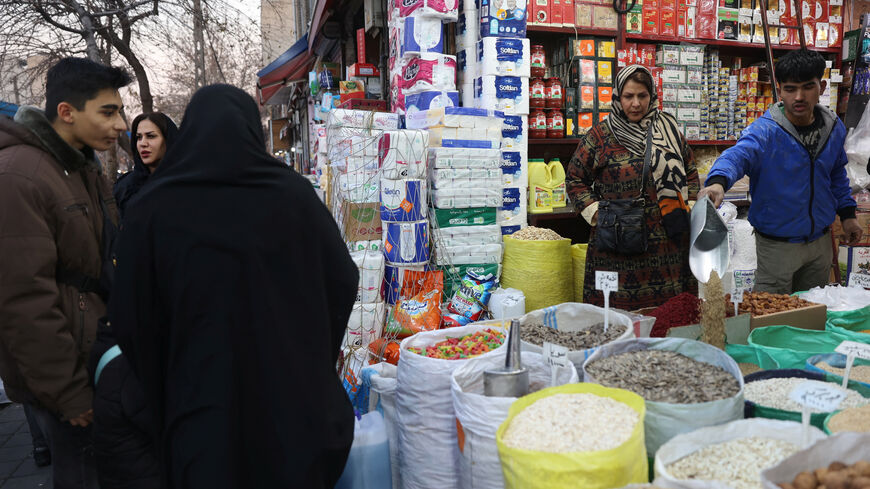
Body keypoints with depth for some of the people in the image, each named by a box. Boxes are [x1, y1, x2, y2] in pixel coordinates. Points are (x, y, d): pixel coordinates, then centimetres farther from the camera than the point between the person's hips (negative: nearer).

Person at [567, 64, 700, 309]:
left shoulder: (669, 129, 12)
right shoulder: (600, 136, 2)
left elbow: (690, 172, 21)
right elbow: (576, 179, 6)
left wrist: (689, 208, 9)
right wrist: (596, 214, -4)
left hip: (669, 242, 3)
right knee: (620, 310, -2)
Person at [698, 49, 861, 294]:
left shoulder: (834, 127, 0)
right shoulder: (765, 131, -20)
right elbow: (736, 156, -40)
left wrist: (847, 213, 14)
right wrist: (718, 181, -61)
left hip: (821, 241, 6)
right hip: (777, 244, -5)